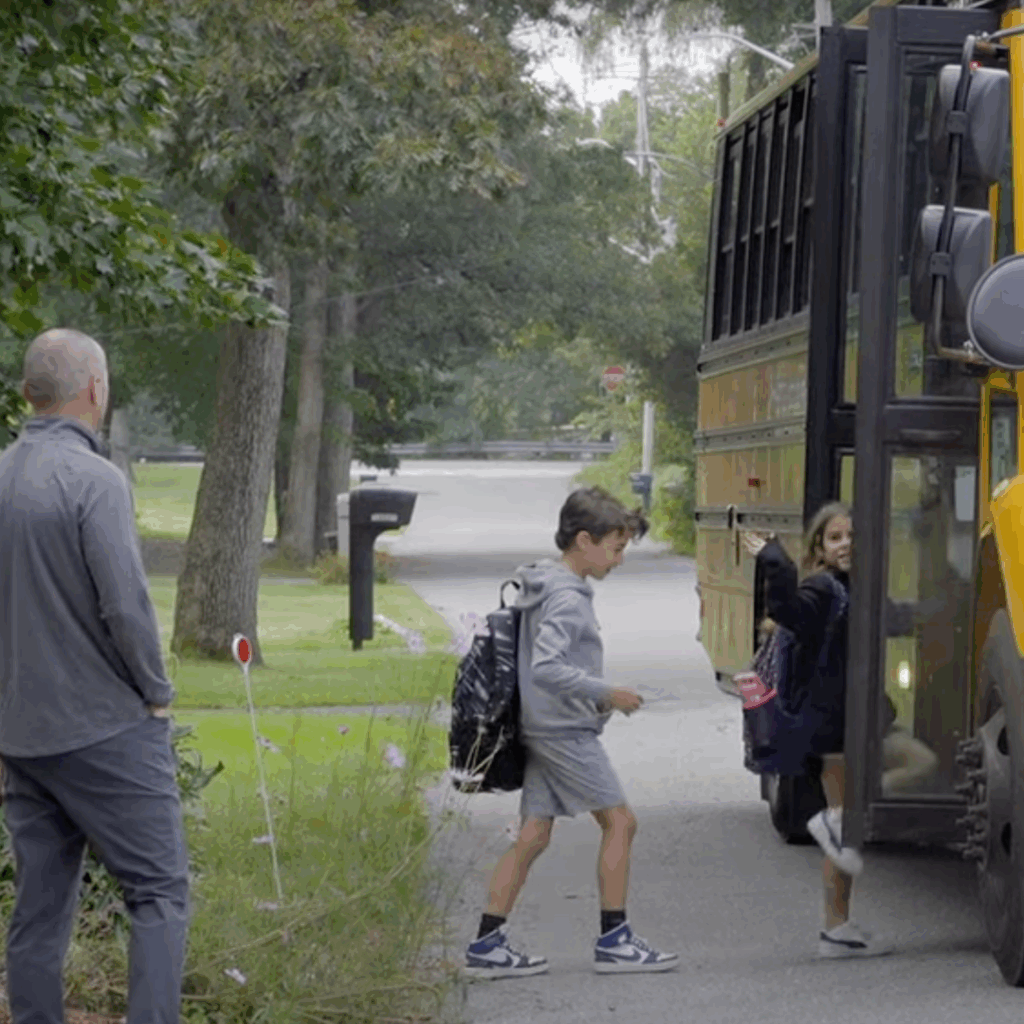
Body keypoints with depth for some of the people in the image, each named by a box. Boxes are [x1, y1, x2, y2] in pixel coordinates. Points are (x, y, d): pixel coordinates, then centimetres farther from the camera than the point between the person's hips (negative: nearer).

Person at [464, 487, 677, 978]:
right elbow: (546, 668, -27)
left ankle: (488, 945, 6)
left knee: (532, 835, 8)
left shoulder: (546, 590, 14)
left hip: (543, 731, 10)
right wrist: (606, 694, -20)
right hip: (566, 730, -10)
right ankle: (614, 940, 3)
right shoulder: (566, 599, -17)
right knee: (619, 821, -1)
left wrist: (595, 698, 16)